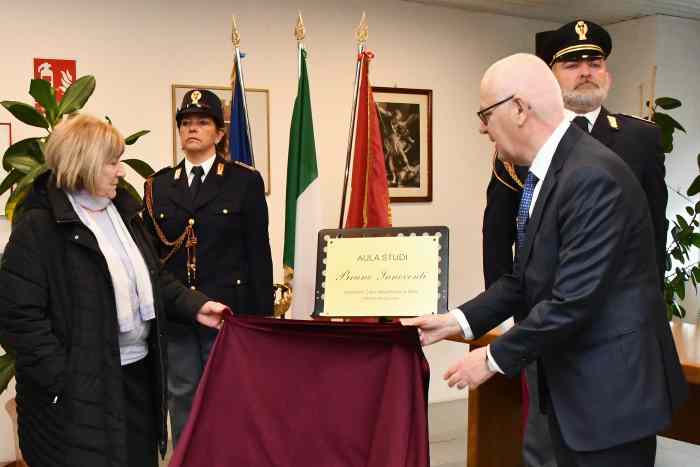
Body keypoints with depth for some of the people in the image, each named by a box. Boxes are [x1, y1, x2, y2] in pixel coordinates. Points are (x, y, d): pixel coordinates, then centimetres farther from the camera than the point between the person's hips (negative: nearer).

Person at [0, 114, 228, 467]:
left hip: (139, 372, 7)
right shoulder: (39, 227, -13)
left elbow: (153, 279, 18)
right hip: (81, 386, -7)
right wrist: (63, 379, -19)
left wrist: (194, 305, 3)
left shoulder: (122, 212, 11)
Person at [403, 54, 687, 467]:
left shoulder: (594, 175, -23)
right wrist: (457, 321, 2)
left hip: (611, 387, -8)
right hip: (570, 385, 8)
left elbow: (573, 300, -25)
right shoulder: (545, 172, 6)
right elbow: (527, 278, 11)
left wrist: (496, 357, -15)